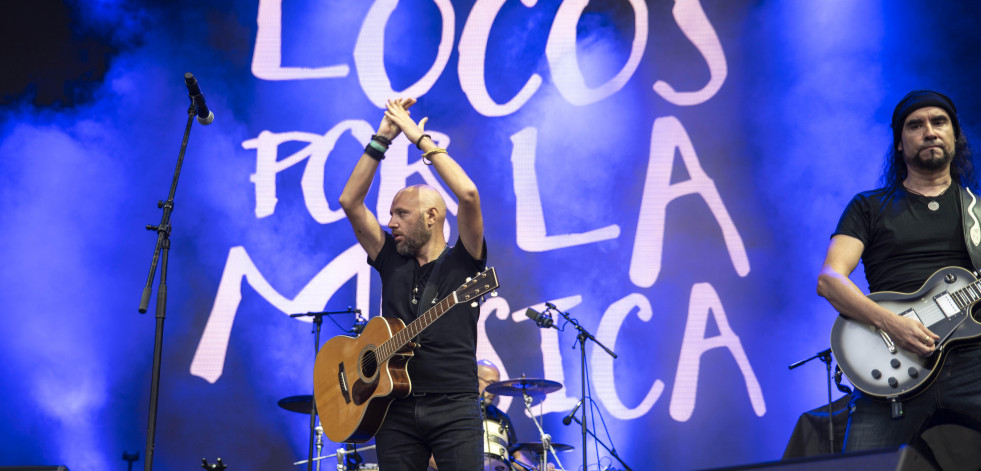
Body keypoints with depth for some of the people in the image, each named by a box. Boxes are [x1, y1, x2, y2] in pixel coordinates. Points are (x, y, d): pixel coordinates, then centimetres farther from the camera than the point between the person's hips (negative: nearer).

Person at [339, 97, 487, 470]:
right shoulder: (392, 262, 16)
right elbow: (350, 202, 10)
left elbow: (468, 194, -10)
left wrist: (420, 138, -4)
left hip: (454, 407, -4)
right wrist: (382, 139, 6)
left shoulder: (462, 261, 6)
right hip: (397, 407, 4)